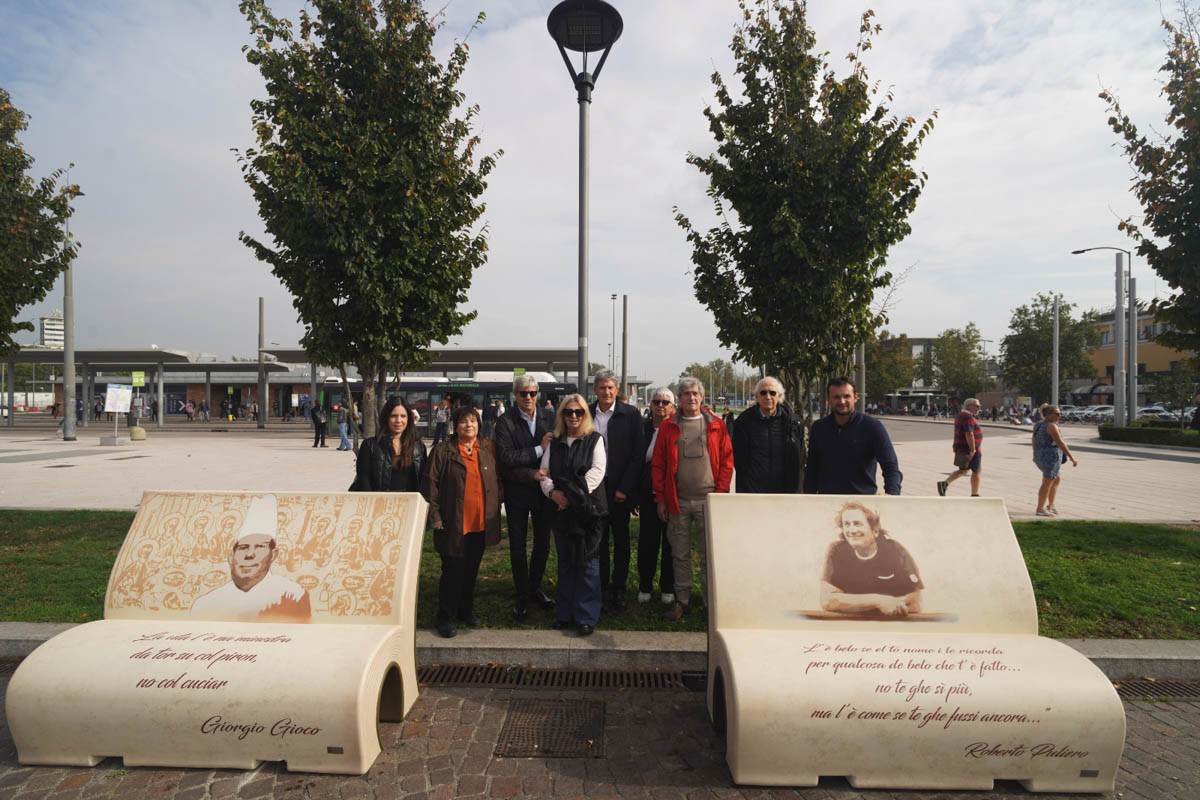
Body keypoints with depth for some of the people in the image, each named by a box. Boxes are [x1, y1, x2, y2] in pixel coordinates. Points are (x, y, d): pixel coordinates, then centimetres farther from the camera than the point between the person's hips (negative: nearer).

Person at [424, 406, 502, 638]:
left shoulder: (488, 448, 5)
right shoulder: (442, 451, -5)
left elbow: (497, 480, 12)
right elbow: (431, 485, -6)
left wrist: (496, 504, 6)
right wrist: (435, 516, -9)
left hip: (481, 523, 4)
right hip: (453, 524, -4)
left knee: (472, 570, 17)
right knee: (453, 571, 3)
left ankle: (466, 610, 33)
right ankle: (446, 617, 18)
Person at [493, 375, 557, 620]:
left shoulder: (549, 417, 0)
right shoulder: (505, 421, -9)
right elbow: (505, 457, -19)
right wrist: (539, 450, -20)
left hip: (544, 490, 3)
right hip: (517, 492, -3)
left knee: (543, 544, 13)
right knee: (517, 547, 8)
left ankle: (535, 588, 34)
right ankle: (522, 596, 24)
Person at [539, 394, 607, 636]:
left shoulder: (595, 439, 1)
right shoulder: (555, 443, 13)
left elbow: (597, 471, -10)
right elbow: (544, 472, 8)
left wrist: (574, 495, -16)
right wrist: (552, 492, -11)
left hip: (589, 509, -4)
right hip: (561, 509, 4)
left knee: (587, 562, -1)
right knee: (565, 562, 12)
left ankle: (586, 617, 8)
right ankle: (564, 614, 22)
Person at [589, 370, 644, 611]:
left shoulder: (630, 414, -3)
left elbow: (638, 454, -5)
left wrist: (624, 488, -9)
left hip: (620, 488, -1)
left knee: (621, 539, 9)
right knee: (598, 539, 9)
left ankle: (619, 588, 21)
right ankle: (601, 587, 22)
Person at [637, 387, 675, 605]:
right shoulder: (643, 428, 3)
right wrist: (635, 494, 2)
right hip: (649, 495, 1)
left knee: (670, 542, 9)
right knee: (647, 541, 7)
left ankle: (668, 588, 24)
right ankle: (645, 586, 23)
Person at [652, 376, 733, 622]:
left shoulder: (716, 424, 4)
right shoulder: (668, 426, 5)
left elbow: (727, 460, 4)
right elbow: (658, 464, 5)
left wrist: (721, 493, -4)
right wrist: (660, 498, 1)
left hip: (708, 499, -1)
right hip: (677, 501, 1)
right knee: (680, 554, 9)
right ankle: (682, 600, 22)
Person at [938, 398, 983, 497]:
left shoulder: (961, 415, 14)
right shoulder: (968, 417, -18)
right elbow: (969, 435, -24)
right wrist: (973, 450, -24)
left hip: (961, 448, 10)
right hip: (969, 449, -10)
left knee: (963, 471, 17)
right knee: (977, 471, 2)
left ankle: (944, 484, 8)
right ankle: (974, 495, 7)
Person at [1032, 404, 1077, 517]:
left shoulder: (1038, 426, 12)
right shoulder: (1052, 426, -14)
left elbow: (1034, 443, 16)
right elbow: (1061, 443, -18)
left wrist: (1037, 457, 24)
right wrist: (1072, 458, -17)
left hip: (1040, 457, 9)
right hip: (1051, 457, -9)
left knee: (1056, 480, 21)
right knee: (1047, 483, -2)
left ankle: (1050, 506, 25)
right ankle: (1040, 509, 2)